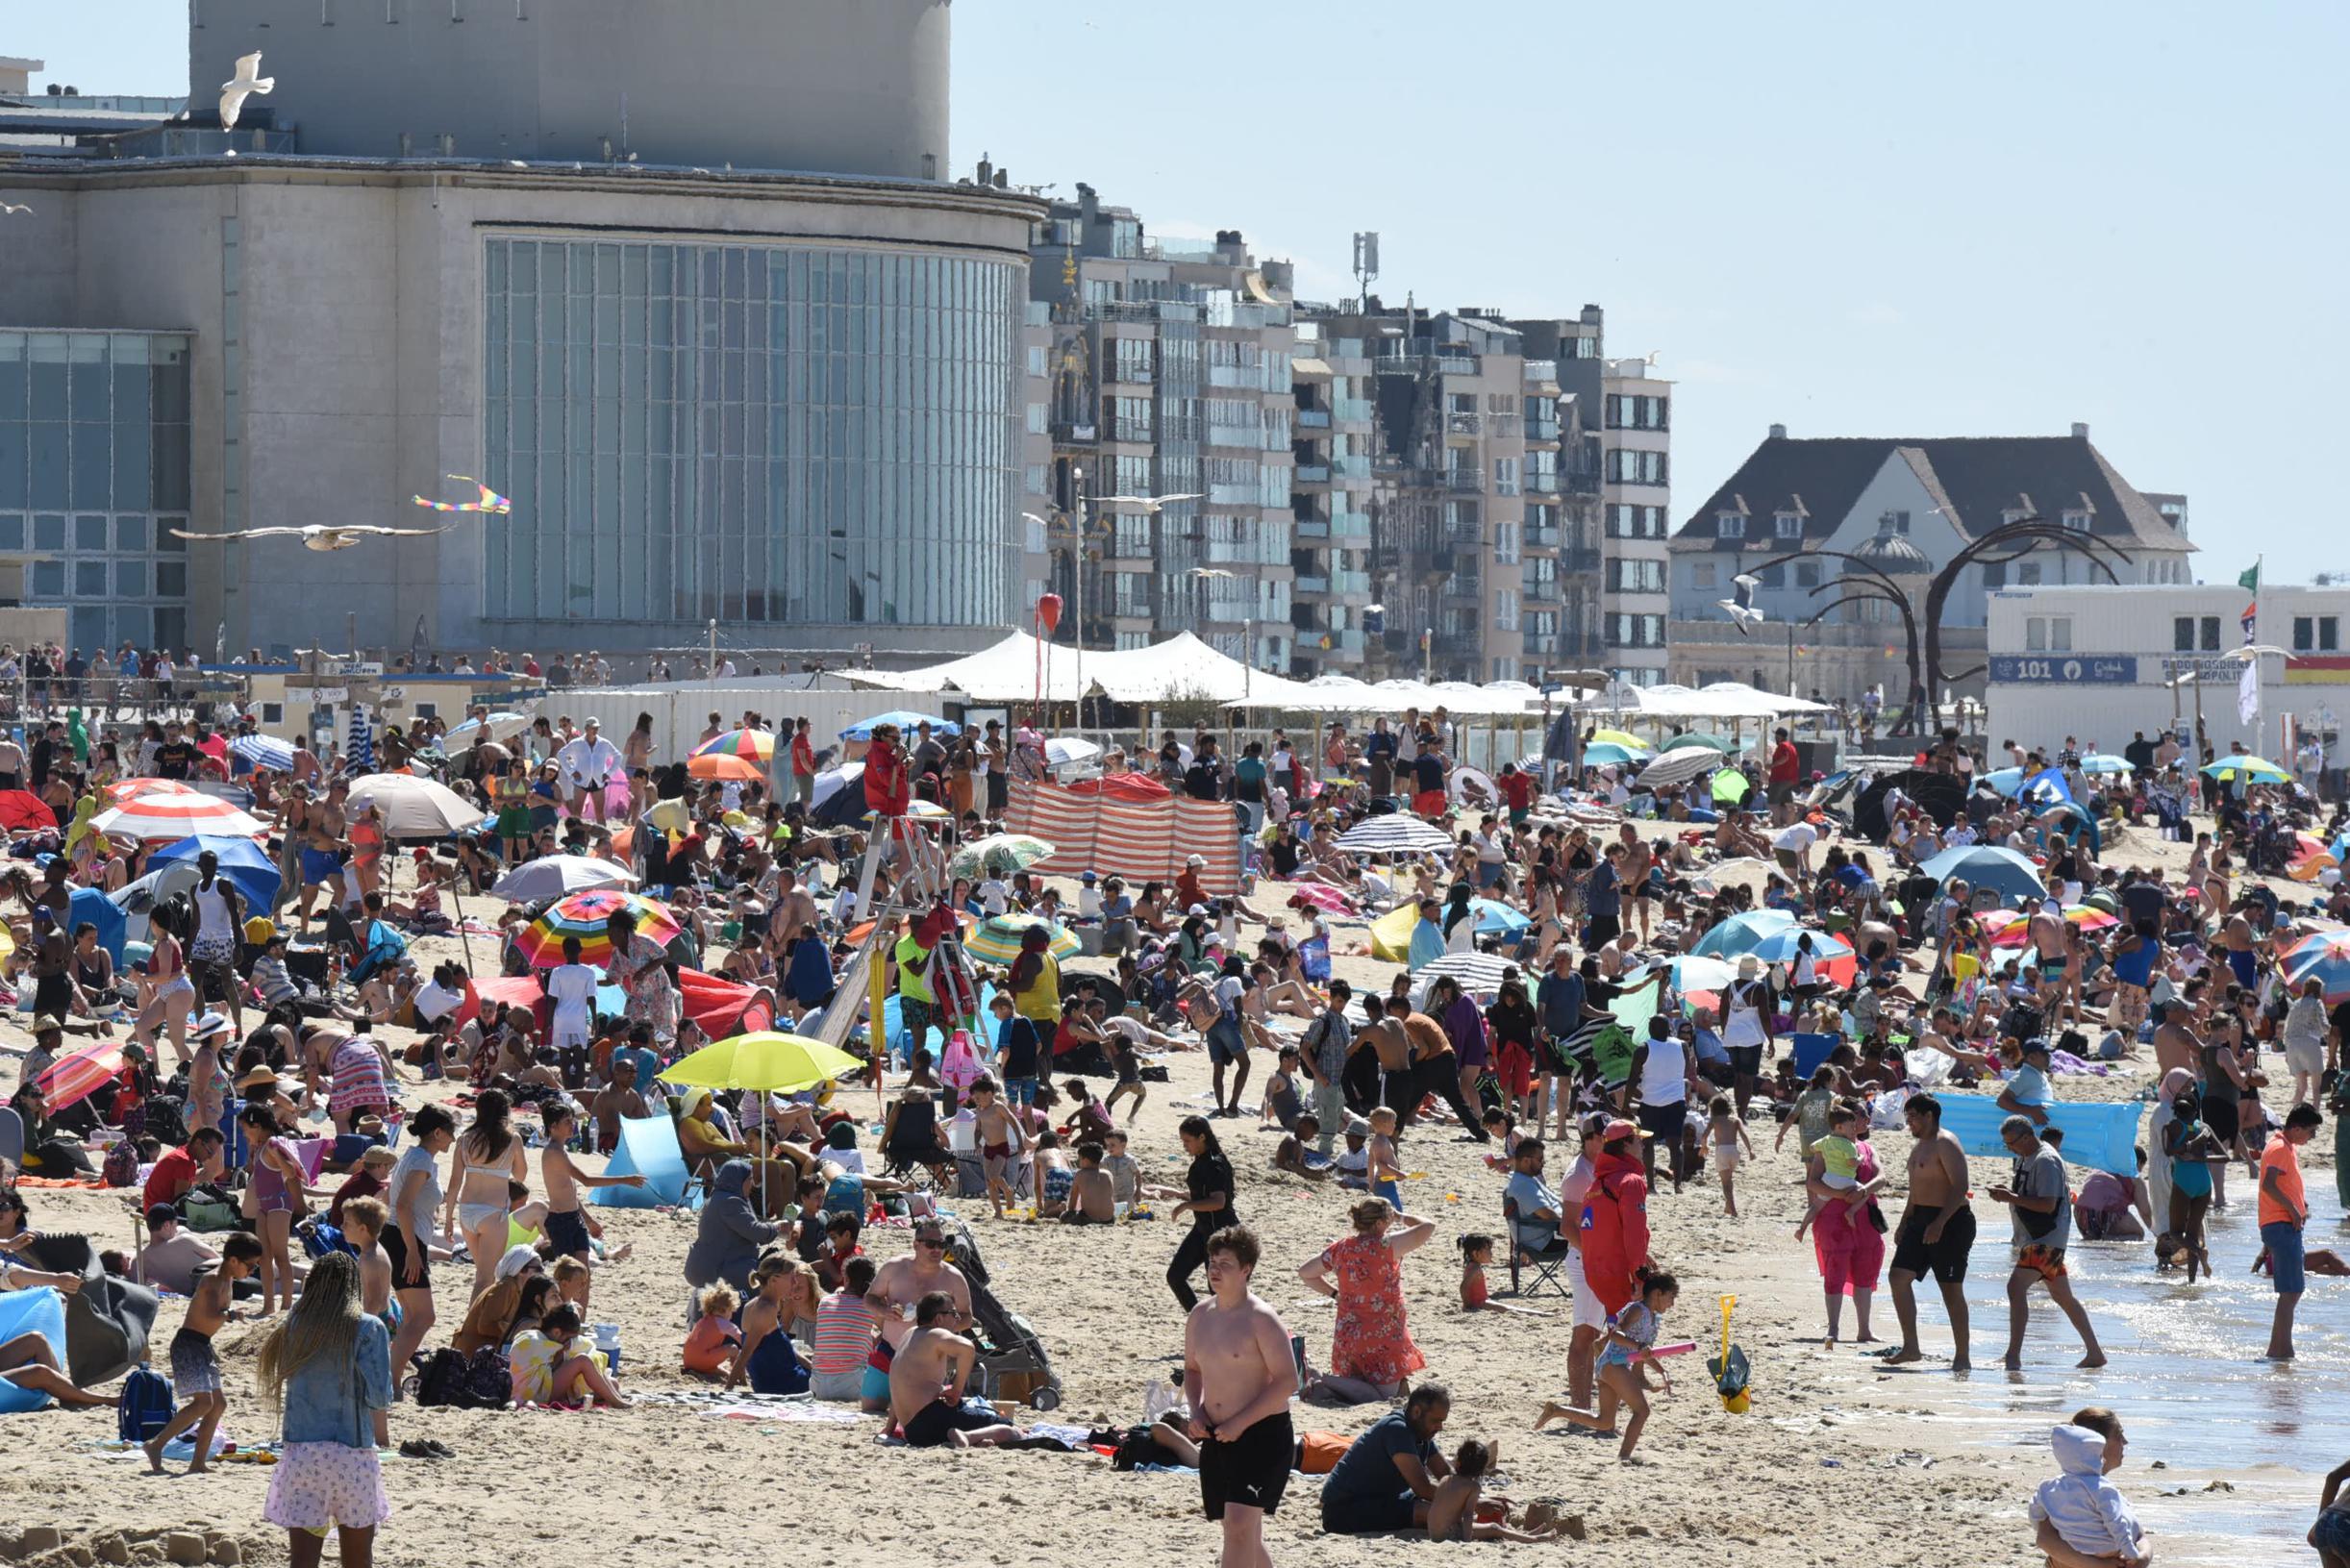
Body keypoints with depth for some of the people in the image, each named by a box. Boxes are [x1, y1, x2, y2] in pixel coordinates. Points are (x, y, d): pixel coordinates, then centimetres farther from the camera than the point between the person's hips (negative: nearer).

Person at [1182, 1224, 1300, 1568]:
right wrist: (1197, 1411, 2)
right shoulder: (1200, 1315, 8)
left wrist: (1241, 1422, -19)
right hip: (1218, 1436, 8)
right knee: (1240, 1531, 15)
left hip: (1262, 1433, -8)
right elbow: (1192, 1369, 22)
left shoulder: (1261, 1318, -14)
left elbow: (1287, 1381, -17)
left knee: (1240, 1525, -18)